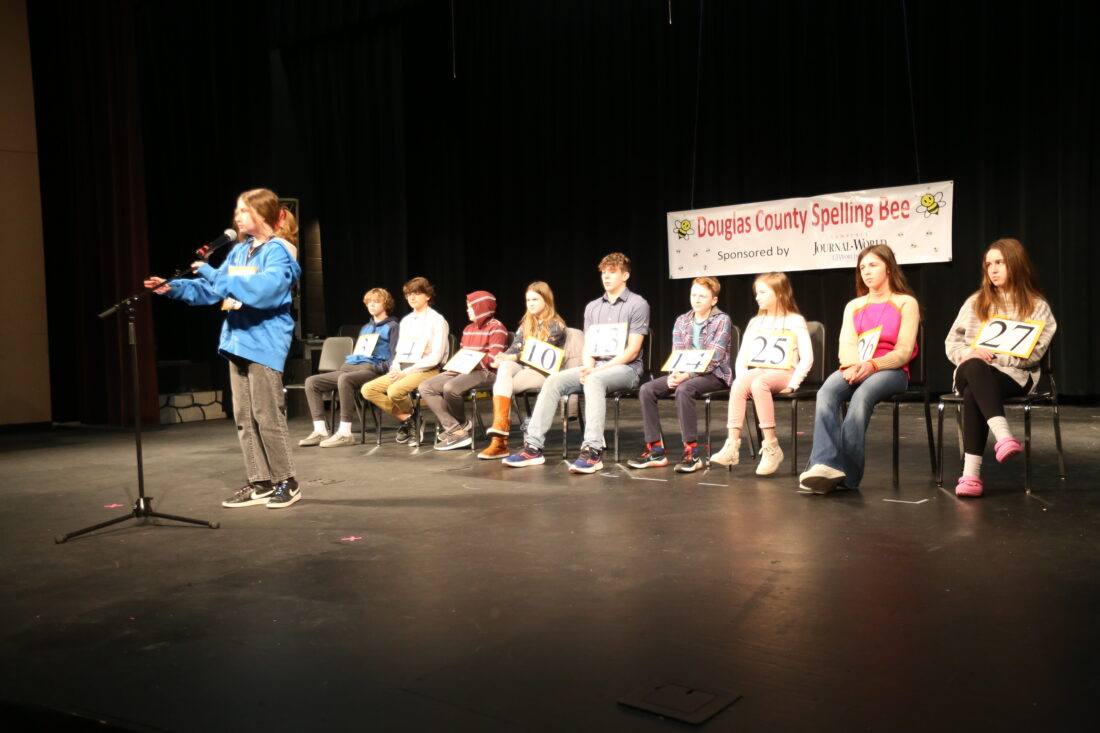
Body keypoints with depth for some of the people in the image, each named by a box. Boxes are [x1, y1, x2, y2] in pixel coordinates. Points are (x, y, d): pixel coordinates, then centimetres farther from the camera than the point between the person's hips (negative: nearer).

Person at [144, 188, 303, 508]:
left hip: (264, 343, -8)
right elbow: (212, 289, 16)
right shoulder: (239, 250, 14)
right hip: (237, 340, 8)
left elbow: (264, 289, -28)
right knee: (244, 418, 10)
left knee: (267, 417, -5)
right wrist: (174, 288, 3)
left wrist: (213, 274, -25)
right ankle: (260, 482, 18)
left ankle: (287, 482, 8)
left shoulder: (278, 251, -11)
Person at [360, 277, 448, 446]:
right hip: (402, 369, 7)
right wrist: (395, 368, -2)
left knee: (394, 391, -33)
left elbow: (436, 356, -12)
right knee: (367, 389, -12)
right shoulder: (405, 321, 19)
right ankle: (407, 420, -5)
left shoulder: (437, 320, -4)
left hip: (426, 370, -7)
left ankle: (412, 417, -1)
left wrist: (408, 371, -15)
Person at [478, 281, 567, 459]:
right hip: (522, 367, 5)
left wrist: (512, 358, -17)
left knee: (500, 385, -29)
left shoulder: (556, 325, -1)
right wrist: (502, 358, -13)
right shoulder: (526, 323, 20)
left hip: (543, 371, -5)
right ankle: (500, 426, -41)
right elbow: (515, 347, 10)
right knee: (505, 367, -32)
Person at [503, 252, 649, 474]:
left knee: (594, 381, -38)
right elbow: (588, 346, 14)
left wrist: (600, 369, -18)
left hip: (625, 368, -6)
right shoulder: (592, 307, 18)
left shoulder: (637, 304, -1)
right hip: (595, 368, 6)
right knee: (554, 380, -18)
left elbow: (633, 349, -9)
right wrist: (588, 367, -9)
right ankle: (533, 447, -22)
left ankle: (592, 451, -44)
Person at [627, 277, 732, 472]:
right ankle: (656, 450, -12)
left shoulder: (722, 321, -5)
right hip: (684, 374, 6)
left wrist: (687, 376, -26)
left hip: (713, 374, -6)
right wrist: (676, 374, -16)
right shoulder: (682, 321, 11)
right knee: (647, 389, -15)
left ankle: (692, 452, -29)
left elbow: (713, 358, -15)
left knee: (683, 389, -36)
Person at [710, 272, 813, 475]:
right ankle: (732, 445, -38)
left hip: (782, 374, -4)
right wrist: (742, 377, -4)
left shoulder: (795, 321, 1)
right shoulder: (755, 323, 17)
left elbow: (807, 358, -6)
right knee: (738, 384, -31)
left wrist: (792, 384, -14)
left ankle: (771, 446, -34)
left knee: (758, 384, -38)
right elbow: (742, 356, 14)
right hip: (756, 372, 4)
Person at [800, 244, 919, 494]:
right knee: (826, 392, -32)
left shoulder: (906, 303, 11)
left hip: (890, 370, -3)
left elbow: (904, 351, -2)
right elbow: (846, 345, 8)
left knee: (861, 396, -37)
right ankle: (826, 465, -48)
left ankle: (846, 475, -39)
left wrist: (871, 365, -20)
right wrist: (852, 366, -16)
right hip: (855, 370, 3)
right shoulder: (854, 306, 24)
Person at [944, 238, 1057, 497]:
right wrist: (969, 355, -8)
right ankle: (1004, 436, -52)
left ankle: (971, 473, -45)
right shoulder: (975, 302, 18)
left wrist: (993, 356, -14)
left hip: (1014, 376, -2)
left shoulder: (1037, 306, 8)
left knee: (973, 393, -37)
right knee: (974, 367, -38)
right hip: (973, 373, 3)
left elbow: (1032, 353, -3)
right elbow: (952, 342, 13)